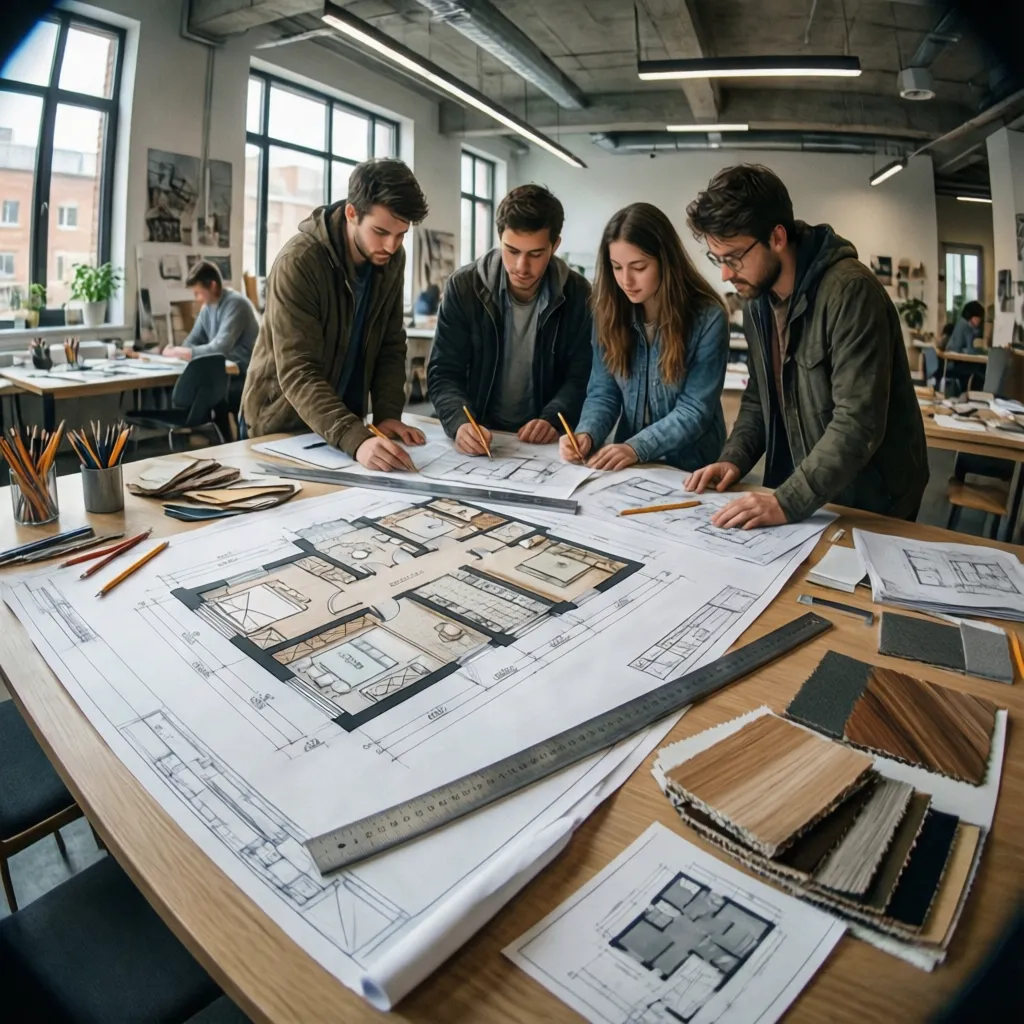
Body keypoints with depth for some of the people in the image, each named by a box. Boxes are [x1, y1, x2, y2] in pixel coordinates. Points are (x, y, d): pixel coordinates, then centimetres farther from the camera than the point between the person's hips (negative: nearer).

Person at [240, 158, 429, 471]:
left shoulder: (392, 260, -6)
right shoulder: (297, 263, -24)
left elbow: (391, 345, 0)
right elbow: (298, 374, -31)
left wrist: (388, 413, -14)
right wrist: (356, 440, -44)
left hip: (345, 421, 5)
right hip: (282, 425, -5)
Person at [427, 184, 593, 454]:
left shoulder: (578, 295, -4)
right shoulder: (463, 287, -6)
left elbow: (581, 376, -2)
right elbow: (443, 374, -8)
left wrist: (552, 419, -20)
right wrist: (460, 423, -27)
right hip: (477, 437, -2)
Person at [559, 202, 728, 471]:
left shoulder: (708, 318, -11)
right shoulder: (610, 312, 0)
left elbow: (695, 410, -13)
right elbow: (603, 393, 2)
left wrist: (635, 448, -25)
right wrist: (587, 434, -18)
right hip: (629, 466, 3)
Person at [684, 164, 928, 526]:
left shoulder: (849, 291, -20)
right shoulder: (758, 299, 4)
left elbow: (858, 424, -25)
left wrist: (788, 502, -29)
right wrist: (734, 458, -3)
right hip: (798, 493, 5)